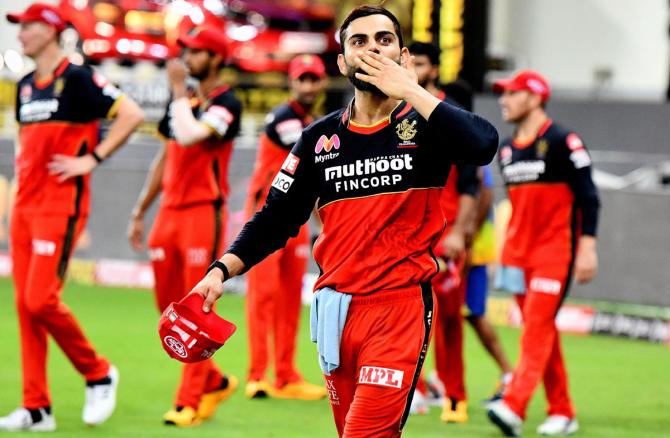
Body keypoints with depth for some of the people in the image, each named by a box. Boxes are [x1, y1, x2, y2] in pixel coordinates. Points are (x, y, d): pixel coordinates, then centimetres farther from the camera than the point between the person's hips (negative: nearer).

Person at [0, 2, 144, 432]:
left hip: (60, 207, -8)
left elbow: (133, 114, -15)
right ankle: (37, 408, 6)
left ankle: (99, 373, 4)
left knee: (41, 300, -16)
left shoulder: (78, 79, -8)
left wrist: (91, 159, -16)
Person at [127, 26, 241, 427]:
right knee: (170, 309, 10)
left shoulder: (226, 104, -8)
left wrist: (179, 89, -12)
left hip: (204, 211, -8)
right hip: (169, 212, 8)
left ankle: (190, 401, -4)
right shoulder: (183, 101, 16)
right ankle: (215, 381, 25)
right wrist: (140, 213, 21)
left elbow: (189, 136, -26)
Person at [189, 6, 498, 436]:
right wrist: (221, 271, -3)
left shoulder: (425, 125, 0)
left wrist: (409, 90, -18)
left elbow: (483, 145, -22)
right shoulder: (321, 138, 11)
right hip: (335, 310, 4)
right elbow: (276, 220, 12)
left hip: (401, 307, -4)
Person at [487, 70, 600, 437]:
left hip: (555, 251, -7)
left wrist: (587, 246, -17)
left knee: (538, 329, -15)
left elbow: (587, 196, -10)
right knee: (541, 332, 8)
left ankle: (513, 408, -26)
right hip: (518, 252, 8)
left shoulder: (562, 142, -8)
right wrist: (506, 252, 21)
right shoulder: (507, 149, 14)